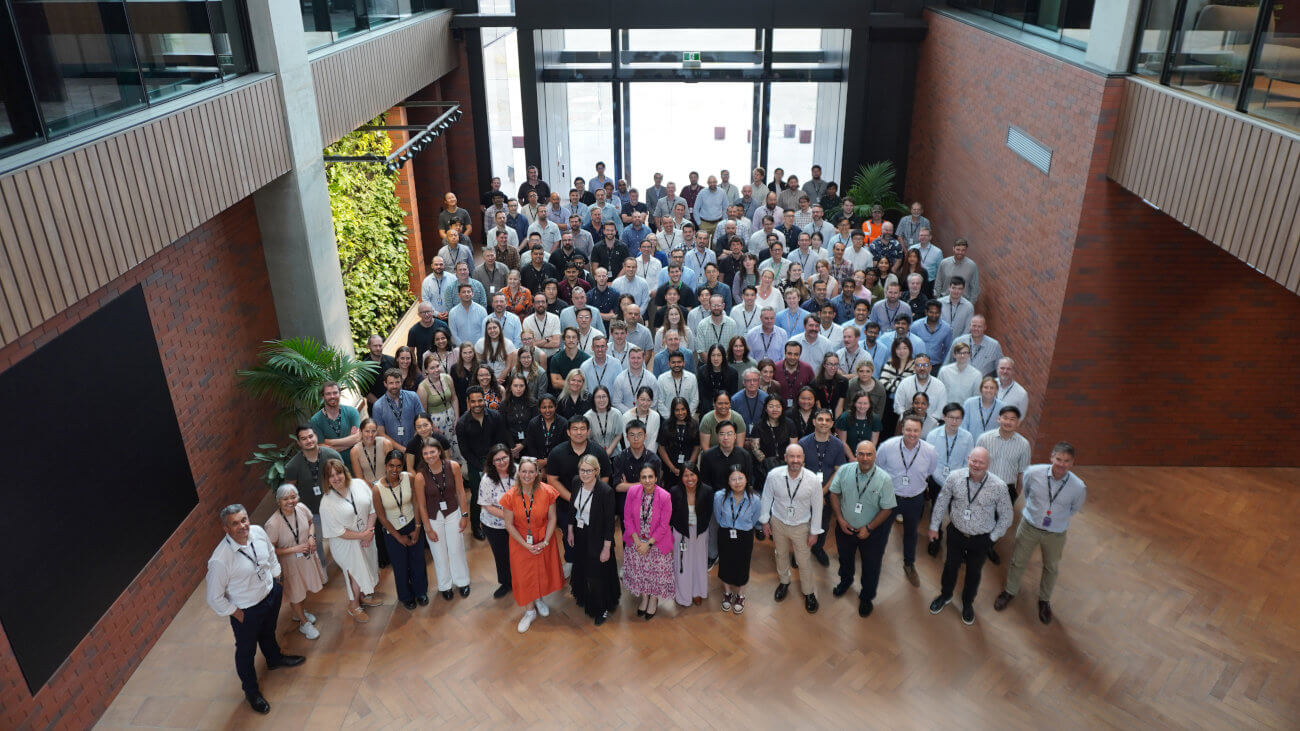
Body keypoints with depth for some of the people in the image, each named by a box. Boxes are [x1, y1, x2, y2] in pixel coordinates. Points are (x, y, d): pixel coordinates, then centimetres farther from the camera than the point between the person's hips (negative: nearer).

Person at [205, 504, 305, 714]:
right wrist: (236, 613, -13)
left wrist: (277, 581, 9)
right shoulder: (220, 560, -36)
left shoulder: (258, 532, -20)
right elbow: (214, 597, -23)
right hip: (246, 611, -5)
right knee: (246, 651, 20)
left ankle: (274, 659, 66)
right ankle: (251, 691, 47)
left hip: (271, 593, 5)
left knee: (268, 632, 34)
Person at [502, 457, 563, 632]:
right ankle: (530, 611, 30)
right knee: (523, 575, 9)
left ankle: (539, 599, 48)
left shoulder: (547, 492, -16)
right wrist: (526, 545, -14)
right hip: (520, 542, -1)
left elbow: (552, 519, -8)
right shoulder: (511, 496, -17)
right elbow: (509, 525, -10)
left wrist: (545, 542, -15)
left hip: (543, 541, 1)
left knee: (543, 571, 17)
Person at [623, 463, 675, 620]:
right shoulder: (632, 491, -16)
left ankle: (654, 599, 38)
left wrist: (648, 544, -15)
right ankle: (644, 597, 42)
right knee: (638, 570, 16)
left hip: (657, 542, -2)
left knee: (657, 571, 11)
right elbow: (627, 518, -6)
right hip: (636, 541, 2)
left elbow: (663, 526, -15)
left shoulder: (665, 497, -22)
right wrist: (637, 541, -11)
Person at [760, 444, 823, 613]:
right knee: (781, 555, 24)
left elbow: (817, 507, -11)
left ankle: (809, 592, 37)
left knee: (804, 561, 11)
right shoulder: (774, 475, -23)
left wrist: (814, 532, -5)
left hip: (801, 526, -1)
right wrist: (765, 521, 2)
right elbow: (766, 498, -5)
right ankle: (784, 582, 52)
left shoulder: (813, 480, -25)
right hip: (778, 523, 1)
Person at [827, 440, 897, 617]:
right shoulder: (844, 471, -17)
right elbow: (834, 493, -3)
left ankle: (866, 597, 42)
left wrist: (869, 528, -17)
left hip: (872, 531, -2)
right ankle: (846, 581, 60)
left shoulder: (884, 479, -24)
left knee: (871, 567, 16)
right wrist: (840, 519, -10)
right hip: (845, 527, 3)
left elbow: (887, 508, -16)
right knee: (845, 558, 28)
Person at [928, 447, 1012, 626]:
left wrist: (992, 537, -3)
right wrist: (934, 526, 5)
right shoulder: (955, 477, -17)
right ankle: (945, 596, 51)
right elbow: (941, 502, -1)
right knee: (950, 566, 22)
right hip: (956, 533, 1)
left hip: (981, 539, -1)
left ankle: (968, 604, 47)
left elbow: (1006, 517, -7)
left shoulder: (998, 486, -22)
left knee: (974, 573, 20)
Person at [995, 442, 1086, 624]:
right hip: (1029, 527, 0)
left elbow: (1075, 509, 0)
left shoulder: (1078, 487, -24)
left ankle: (1044, 600, 50)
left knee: (1051, 568, 22)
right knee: (1017, 562, 19)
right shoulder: (1033, 473, -24)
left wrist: (1059, 518, 6)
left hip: (1056, 534, 0)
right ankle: (1010, 591, 48)